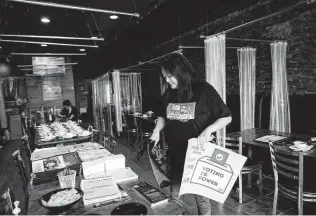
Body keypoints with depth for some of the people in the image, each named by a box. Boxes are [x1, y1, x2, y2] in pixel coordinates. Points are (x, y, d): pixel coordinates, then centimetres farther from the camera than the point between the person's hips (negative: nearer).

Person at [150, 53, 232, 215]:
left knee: (200, 196, 10)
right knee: (175, 194, 15)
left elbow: (226, 117, -11)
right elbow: (162, 116, 17)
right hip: (175, 154, 5)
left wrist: (208, 130, -27)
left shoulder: (203, 89, -13)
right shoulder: (169, 94, 2)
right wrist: (157, 131, -3)